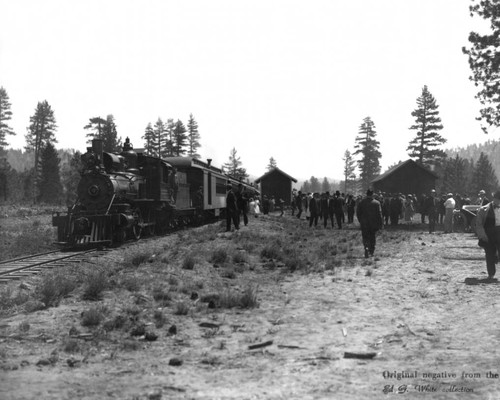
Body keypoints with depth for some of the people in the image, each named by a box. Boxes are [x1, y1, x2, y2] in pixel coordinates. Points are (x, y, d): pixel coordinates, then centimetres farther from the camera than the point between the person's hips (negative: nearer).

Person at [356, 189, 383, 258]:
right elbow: (379, 214, -6)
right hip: (374, 223, 1)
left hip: (364, 224, -1)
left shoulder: (361, 202, -3)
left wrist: (360, 221, 14)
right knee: (373, 237, 16)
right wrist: (380, 224, -1)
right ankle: (371, 251, 24)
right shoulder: (377, 203, -5)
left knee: (365, 237, 2)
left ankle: (366, 248, -22)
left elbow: (358, 213, 1)